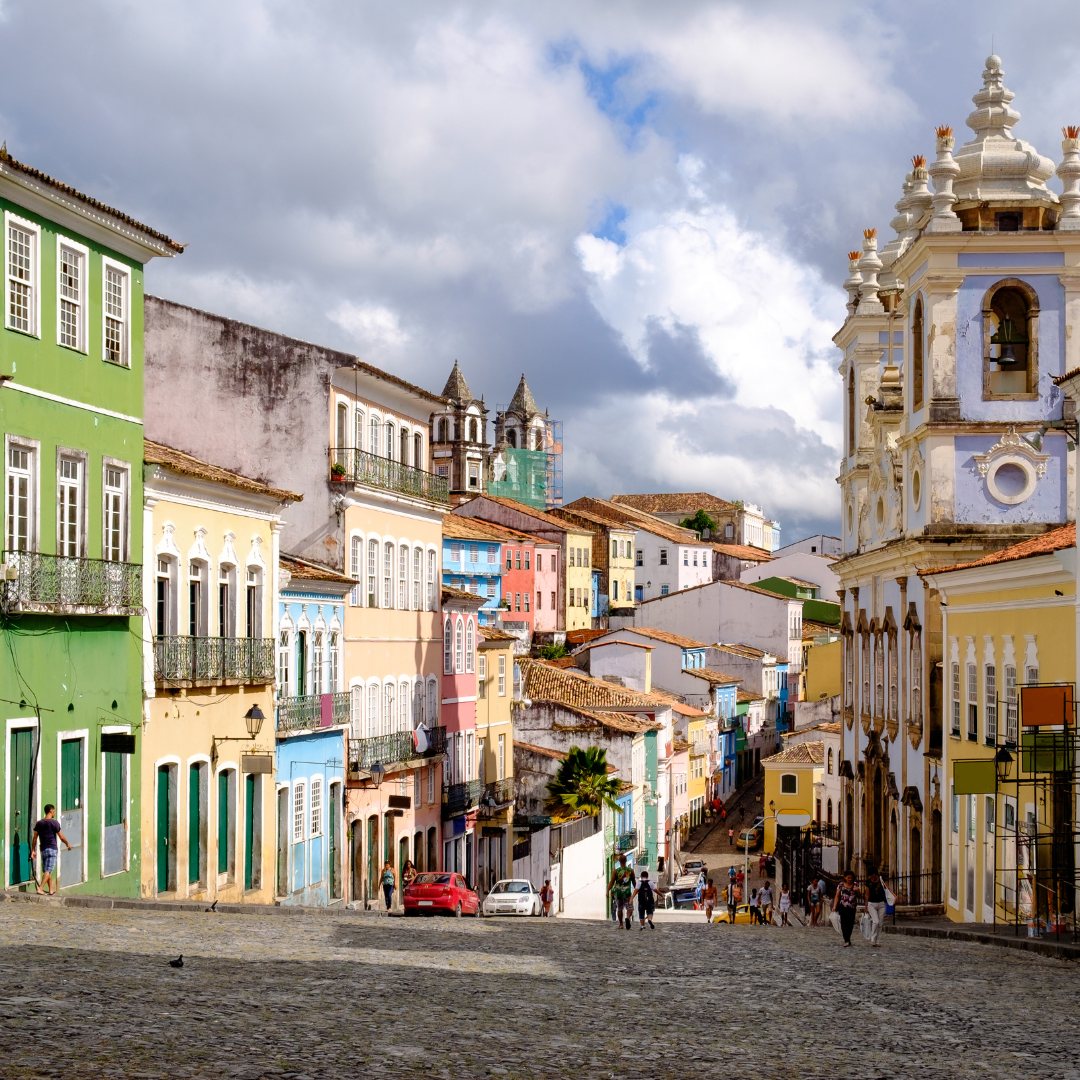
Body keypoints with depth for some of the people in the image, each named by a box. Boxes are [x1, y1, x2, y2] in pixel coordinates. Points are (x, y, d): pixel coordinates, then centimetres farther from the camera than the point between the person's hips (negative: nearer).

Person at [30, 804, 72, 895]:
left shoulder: (39, 823, 8)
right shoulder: (54, 823, -8)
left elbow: (34, 838, 6)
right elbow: (61, 837, -4)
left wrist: (32, 850, 10)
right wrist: (68, 844, 12)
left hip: (43, 849, 6)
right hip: (52, 849, -6)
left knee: (47, 871, 12)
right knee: (48, 871, -8)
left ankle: (51, 890, 17)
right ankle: (40, 888, -21)